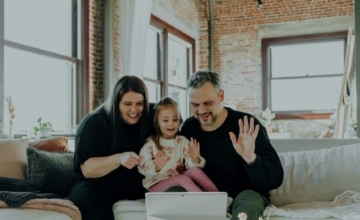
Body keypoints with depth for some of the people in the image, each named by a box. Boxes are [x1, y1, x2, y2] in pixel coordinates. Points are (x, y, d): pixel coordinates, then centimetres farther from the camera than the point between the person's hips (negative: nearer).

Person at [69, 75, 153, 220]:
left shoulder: (147, 121, 2)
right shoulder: (94, 123, -10)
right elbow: (88, 169, -19)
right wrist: (119, 159, -36)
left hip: (134, 184, 4)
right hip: (96, 185, -3)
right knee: (93, 204, -37)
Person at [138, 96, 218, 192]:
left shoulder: (183, 141, 10)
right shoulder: (151, 144, -1)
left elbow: (190, 164, 1)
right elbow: (142, 168, -8)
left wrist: (194, 159, -23)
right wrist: (156, 166, -30)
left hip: (177, 182, 4)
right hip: (156, 185, -4)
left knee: (195, 170, -22)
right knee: (184, 179, -30)